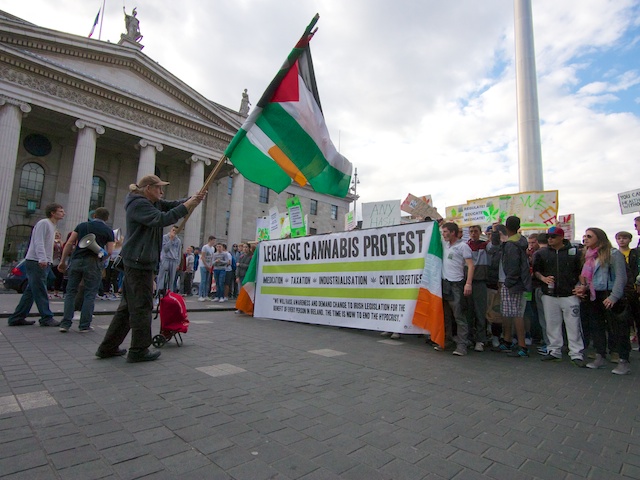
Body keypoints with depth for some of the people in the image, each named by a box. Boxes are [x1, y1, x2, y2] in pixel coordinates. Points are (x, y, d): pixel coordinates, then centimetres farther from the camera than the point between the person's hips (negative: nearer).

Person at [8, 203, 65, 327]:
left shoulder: (52, 226, 21)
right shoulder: (43, 223, -8)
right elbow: (38, 242, -19)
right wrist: (42, 259, -28)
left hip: (43, 263, 10)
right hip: (36, 262, -10)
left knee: (30, 292, 11)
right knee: (40, 292, -6)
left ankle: (17, 318, 17)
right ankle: (46, 318, -4)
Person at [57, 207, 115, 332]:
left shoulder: (82, 225, 11)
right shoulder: (108, 231, 3)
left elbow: (69, 244, 5)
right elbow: (109, 252, -4)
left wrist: (63, 261, 9)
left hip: (76, 260, 3)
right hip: (93, 263, -2)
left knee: (71, 292, 11)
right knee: (89, 294, 5)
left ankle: (65, 324, 9)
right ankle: (84, 325, 7)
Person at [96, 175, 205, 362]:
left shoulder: (153, 203, 15)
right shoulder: (139, 204, -13)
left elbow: (172, 205, 10)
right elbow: (161, 219, -28)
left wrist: (193, 199, -9)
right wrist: (187, 206, -27)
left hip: (137, 262, 10)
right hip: (139, 262, -10)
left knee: (128, 305, 15)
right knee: (142, 306, -2)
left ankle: (108, 347, 24)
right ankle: (138, 350, 8)